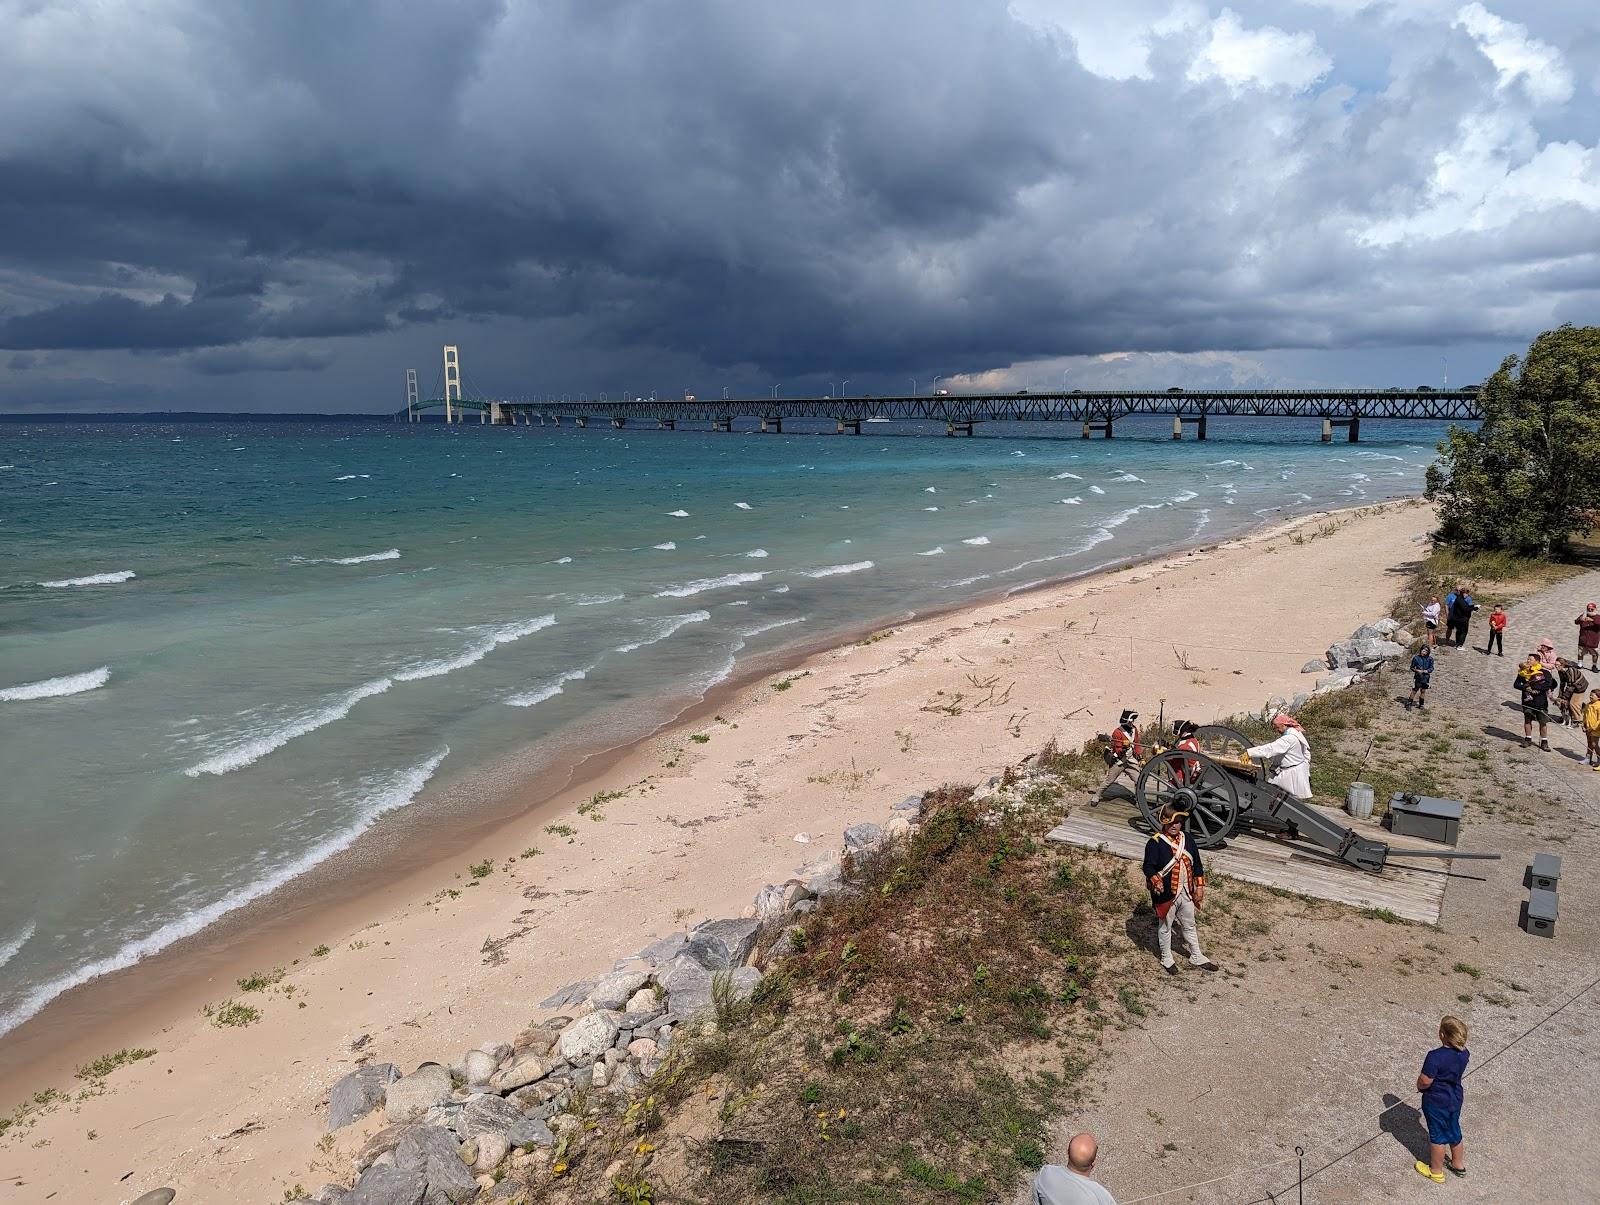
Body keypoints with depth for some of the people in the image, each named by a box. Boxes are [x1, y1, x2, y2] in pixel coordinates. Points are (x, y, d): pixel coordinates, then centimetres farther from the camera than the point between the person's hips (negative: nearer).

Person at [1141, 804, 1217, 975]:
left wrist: (1200, 886, 6)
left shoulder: (1187, 839, 0)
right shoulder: (1155, 843, -19)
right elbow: (1148, 867, -19)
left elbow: (1196, 864, 8)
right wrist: (1156, 881, -37)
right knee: (1165, 927, 13)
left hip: (1186, 893, 5)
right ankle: (1167, 959, 31)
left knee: (1189, 925, 21)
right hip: (1166, 894, -5)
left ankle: (1197, 957, 38)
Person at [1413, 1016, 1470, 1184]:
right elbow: (1457, 1072, 6)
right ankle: (1458, 1164, 46)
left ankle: (1436, 1172, 30)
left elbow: (1425, 1081, -27)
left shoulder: (1435, 1056, -33)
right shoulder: (1464, 1053, -11)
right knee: (1454, 1131, 25)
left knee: (1438, 1135, 12)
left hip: (1436, 1102, -6)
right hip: (1455, 1099, 6)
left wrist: (1419, 1086, -4)